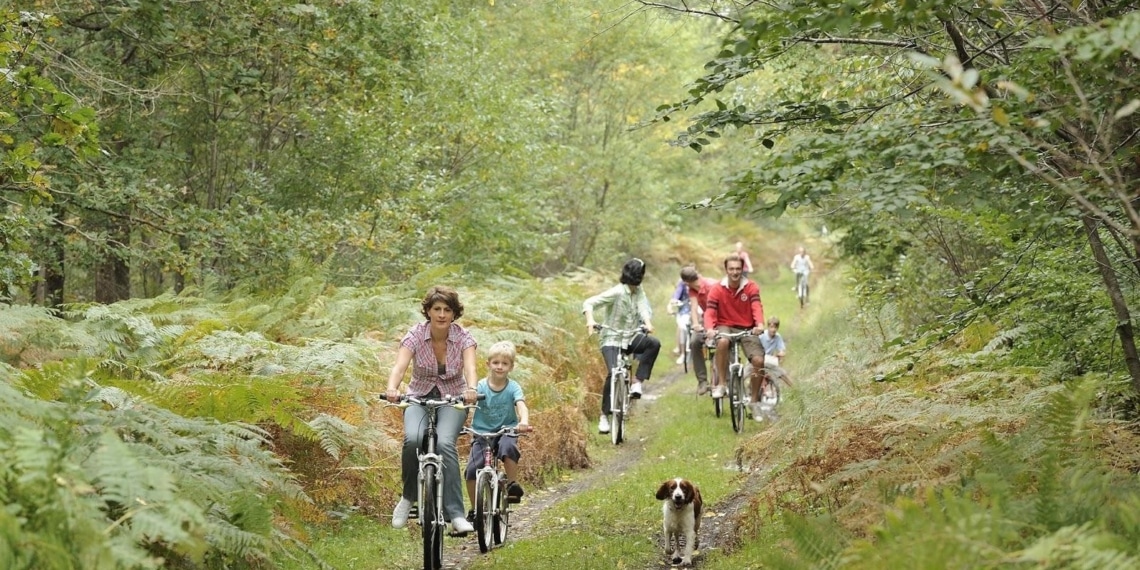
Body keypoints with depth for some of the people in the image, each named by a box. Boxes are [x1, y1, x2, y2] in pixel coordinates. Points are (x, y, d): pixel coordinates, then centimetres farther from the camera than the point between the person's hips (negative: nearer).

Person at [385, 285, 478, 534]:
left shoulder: (463, 338, -12)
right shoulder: (416, 335, -12)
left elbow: (470, 366, -29)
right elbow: (400, 365, -27)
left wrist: (471, 389, -52)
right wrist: (391, 389, -49)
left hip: (453, 400, 0)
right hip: (419, 397, 1)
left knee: (445, 443, -31)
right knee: (413, 439, -32)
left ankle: (455, 514, -32)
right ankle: (407, 497, -9)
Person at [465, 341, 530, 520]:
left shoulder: (513, 387, -6)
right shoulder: (480, 387, -5)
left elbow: (521, 406, -22)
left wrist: (524, 421, -43)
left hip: (506, 431, -1)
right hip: (482, 433, 1)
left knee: (508, 447, -36)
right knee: (472, 470, -14)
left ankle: (513, 485, -16)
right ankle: (474, 510, 5)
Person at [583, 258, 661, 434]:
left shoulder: (639, 292, 5)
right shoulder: (616, 292, -13)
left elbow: (643, 308, -11)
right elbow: (589, 303, -17)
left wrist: (648, 323, -33)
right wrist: (590, 320, -36)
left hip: (631, 338, 5)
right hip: (612, 340, -5)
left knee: (654, 343, -24)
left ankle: (637, 382, -16)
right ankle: (604, 416, -12)